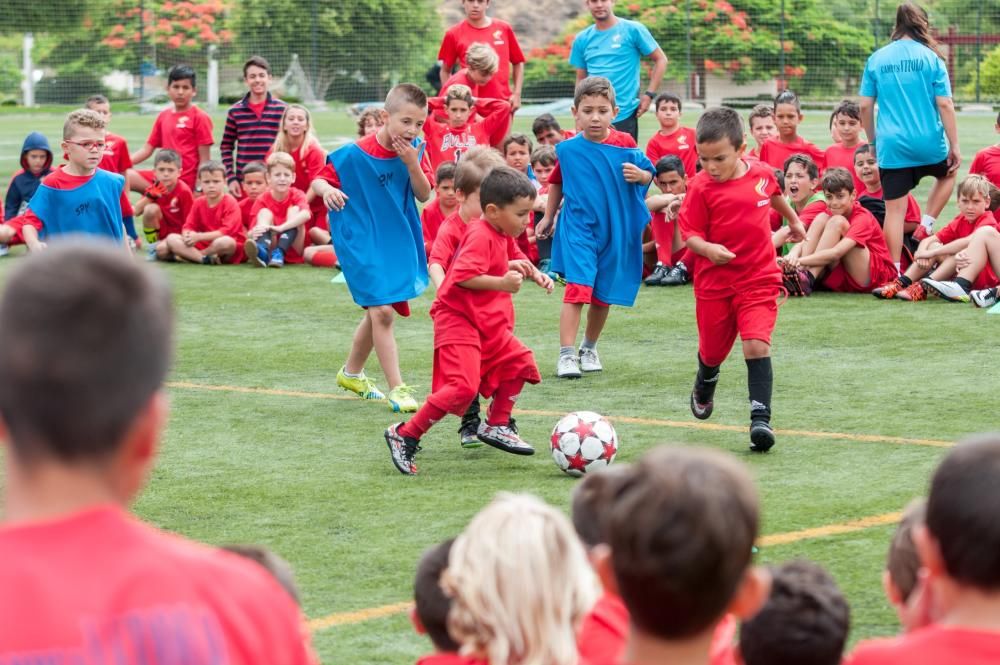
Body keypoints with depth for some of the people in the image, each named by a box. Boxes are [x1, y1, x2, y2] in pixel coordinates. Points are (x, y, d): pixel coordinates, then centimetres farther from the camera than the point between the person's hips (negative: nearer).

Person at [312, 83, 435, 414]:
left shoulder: (413, 151, -3)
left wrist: (412, 164, -22)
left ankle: (351, 373, 41)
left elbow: (424, 195, -6)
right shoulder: (353, 154, -17)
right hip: (362, 242, -6)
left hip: (397, 241, 6)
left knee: (377, 311, 19)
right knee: (382, 310, -15)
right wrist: (327, 190, -32)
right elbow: (320, 179, -9)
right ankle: (397, 389, -11)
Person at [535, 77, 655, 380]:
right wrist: (548, 218, 21)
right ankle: (566, 355, -16)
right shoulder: (567, 149, -4)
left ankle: (589, 348, 34)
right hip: (578, 228, -2)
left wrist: (639, 175, -20)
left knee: (604, 295, 13)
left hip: (615, 230, 2)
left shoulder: (624, 144, -6)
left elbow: (649, 174, 4)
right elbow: (557, 183, 13)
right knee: (577, 288, -16)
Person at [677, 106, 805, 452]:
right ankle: (704, 389, 49)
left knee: (757, 345, -17)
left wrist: (793, 219, 38)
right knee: (712, 350, 14)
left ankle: (760, 417, -16)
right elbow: (688, 231, -11)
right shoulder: (701, 187, -13)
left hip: (759, 279, 1)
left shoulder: (762, 173, -3)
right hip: (714, 281, 0)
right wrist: (707, 249, -31)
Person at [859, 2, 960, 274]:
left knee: (894, 209, 4)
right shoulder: (930, 58, -3)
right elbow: (944, 104, -7)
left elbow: (865, 106, 5)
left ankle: (895, 273, 3)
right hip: (929, 142, -1)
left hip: (891, 146, 1)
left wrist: (873, 140, 19)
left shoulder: (877, 59, 5)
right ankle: (926, 226, 15)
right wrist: (954, 146, -1)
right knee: (948, 173, 30)